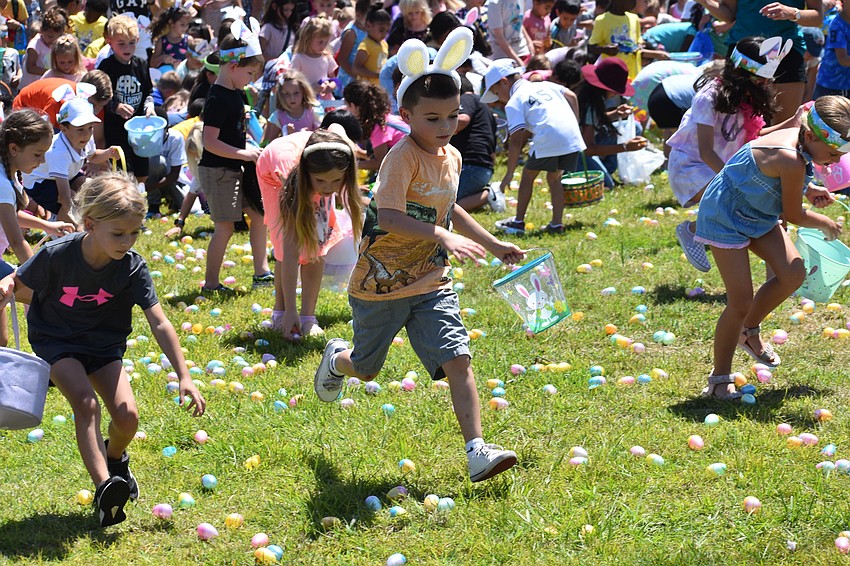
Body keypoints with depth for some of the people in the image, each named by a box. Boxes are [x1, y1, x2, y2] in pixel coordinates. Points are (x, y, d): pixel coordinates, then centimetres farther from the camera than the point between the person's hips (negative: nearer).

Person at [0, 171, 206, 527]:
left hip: (104, 345, 2)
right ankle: (104, 486, -31)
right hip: (56, 343, -2)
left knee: (127, 417, -11)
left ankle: (114, 458, 25)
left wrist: (184, 377, -21)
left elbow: (159, 324, -17)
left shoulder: (132, 268, -17)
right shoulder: (57, 255, -23)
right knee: (85, 402, -27)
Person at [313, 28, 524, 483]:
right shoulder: (404, 157, -20)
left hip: (431, 285, 5)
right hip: (381, 285, -5)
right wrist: (445, 237, -44)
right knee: (366, 369, 15)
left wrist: (494, 245, 25)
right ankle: (336, 359, 52)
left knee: (457, 360, -12)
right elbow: (389, 216, -34)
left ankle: (477, 451, -15)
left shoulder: (452, 157, 6)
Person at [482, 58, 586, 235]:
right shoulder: (544, 85, 27)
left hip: (548, 140, -6)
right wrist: (575, 124, 26)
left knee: (528, 175, 14)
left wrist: (509, 174, 3)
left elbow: (516, 141, 1)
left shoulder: (513, 103, 8)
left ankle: (518, 222, 20)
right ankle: (557, 224, 17)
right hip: (573, 137, 6)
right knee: (554, 178, 22)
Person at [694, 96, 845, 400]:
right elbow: (794, 215, -19)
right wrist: (826, 224, 0)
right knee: (741, 302, -8)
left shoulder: (797, 139, -8)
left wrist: (808, 190, 1)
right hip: (725, 218, -9)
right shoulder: (791, 161, -35)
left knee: (793, 273, -6)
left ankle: (749, 331, 19)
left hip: (758, 215, 9)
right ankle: (719, 378, 11)